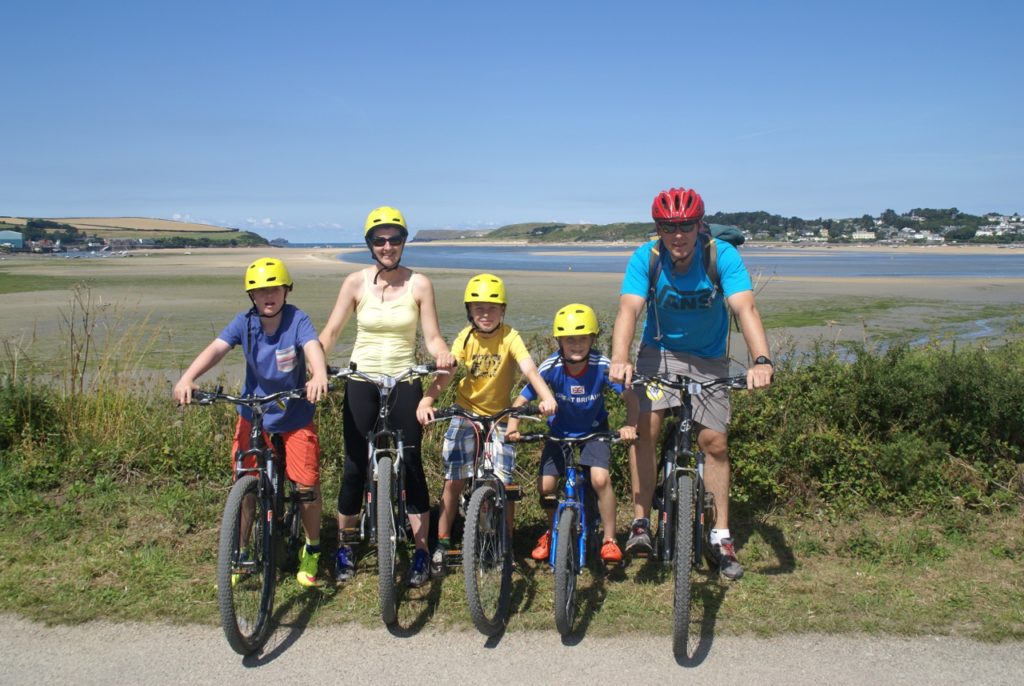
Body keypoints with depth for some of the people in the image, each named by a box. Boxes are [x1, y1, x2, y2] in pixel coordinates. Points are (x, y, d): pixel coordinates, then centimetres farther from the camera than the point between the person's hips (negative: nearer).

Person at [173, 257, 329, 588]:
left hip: (295, 417, -2)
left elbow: (313, 346, -36)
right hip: (253, 415, 2)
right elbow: (216, 349, -25)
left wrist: (319, 375, -58)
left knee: (307, 484, -3)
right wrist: (187, 378, -43)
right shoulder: (244, 323, -11)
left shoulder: (297, 320, -18)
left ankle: (312, 550, 21)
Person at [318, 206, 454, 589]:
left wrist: (443, 355, -25)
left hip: (404, 383, -1)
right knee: (355, 466, 4)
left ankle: (421, 550, 13)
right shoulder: (356, 282, 0)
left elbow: (432, 337, -3)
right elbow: (330, 332, 0)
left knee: (411, 464, 0)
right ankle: (344, 548, 21)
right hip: (361, 382, 1)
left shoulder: (418, 284, -2)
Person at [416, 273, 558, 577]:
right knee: (454, 480, -1)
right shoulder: (466, 338, -8)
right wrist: (426, 401, -37)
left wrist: (546, 397, -46)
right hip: (466, 413, 1)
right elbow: (445, 374, -19)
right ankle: (442, 544, 14)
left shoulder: (509, 337, -13)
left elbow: (529, 368, -28)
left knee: (504, 484, -5)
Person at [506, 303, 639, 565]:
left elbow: (630, 397, -22)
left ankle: (610, 540, -1)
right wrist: (513, 427, -31)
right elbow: (522, 399, -16)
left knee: (600, 479, -23)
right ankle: (552, 531, 22)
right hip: (561, 432, 1)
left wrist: (630, 426, -38)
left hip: (594, 431, -1)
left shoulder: (602, 366, -25)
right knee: (545, 485, -10)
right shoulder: (551, 367, -23)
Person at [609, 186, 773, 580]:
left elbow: (745, 308, -34)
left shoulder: (723, 256, -22)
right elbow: (628, 309, -31)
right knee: (645, 428, -17)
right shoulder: (646, 258, -19)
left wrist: (761, 361, -50)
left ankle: (721, 537, 9)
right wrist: (619, 360, -49)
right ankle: (641, 523, -6)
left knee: (715, 443, -4)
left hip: (708, 359, 0)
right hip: (659, 352, 0)